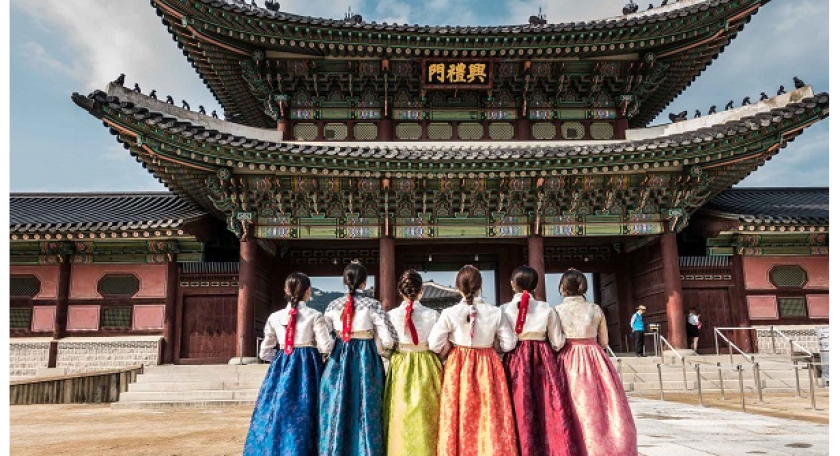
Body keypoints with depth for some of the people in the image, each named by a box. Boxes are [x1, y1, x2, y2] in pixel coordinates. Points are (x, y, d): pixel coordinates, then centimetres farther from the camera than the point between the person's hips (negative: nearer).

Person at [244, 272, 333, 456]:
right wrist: (336, 338, 9)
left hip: (281, 369, 3)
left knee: (276, 413, 8)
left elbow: (265, 352, 8)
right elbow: (326, 347, -9)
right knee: (301, 417, 4)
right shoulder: (314, 315, -6)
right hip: (307, 368, -2)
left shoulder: (274, 317, 4)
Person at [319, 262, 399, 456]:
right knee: (365, 408, 5)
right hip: (366, 360, -3)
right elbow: (388, 339, -8)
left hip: (338, 360, 3)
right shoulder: (372, 304, -5)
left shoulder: (333, 305, 3)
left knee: (335, 408, 10)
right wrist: (380, 351, 12)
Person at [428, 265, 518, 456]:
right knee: (489, 416, 10)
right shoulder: (495, 312, -7)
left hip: (458, 368, -1)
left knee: (459, 417, 9)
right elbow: (509, 344, 0)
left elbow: (434, 345, -9)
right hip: (487, 368, 1)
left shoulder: (449, 313, -12)